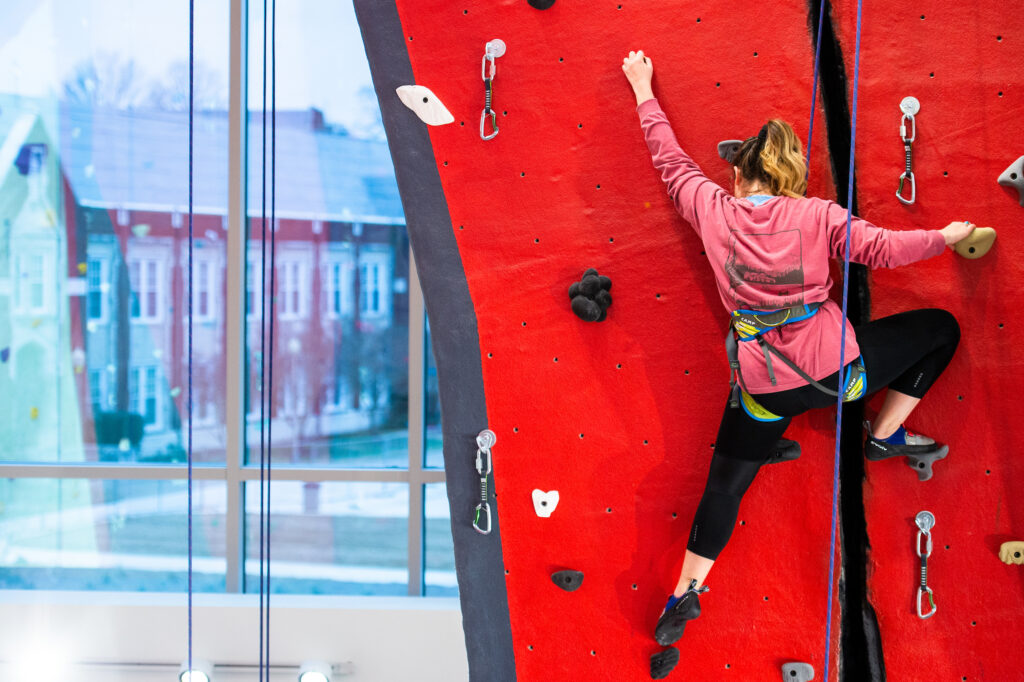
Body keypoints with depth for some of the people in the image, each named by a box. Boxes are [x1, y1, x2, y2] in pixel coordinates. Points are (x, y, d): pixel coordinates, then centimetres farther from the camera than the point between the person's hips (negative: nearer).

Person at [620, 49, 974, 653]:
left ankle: (685, 593, 20)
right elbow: (881, 248, -12)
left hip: (766, 386, 3)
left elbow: (671, 159, 11)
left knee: (725, 485, 19)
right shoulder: (815, 215, -7)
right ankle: (886, 435, 22)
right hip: (835, 367, -2)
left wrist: (644, 92, 23)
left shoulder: (712, 208, -1)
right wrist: (947, 236, 4)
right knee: (941, 329, 17)